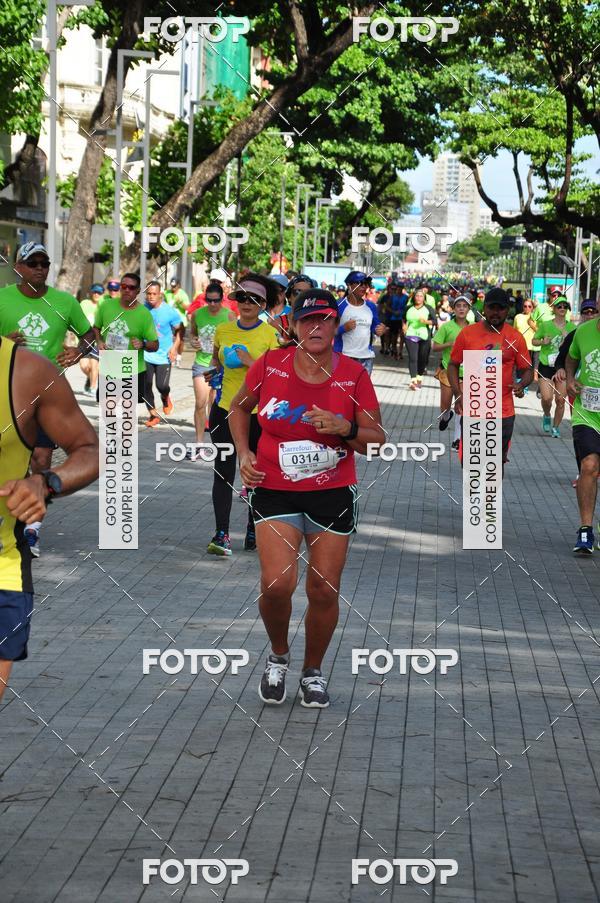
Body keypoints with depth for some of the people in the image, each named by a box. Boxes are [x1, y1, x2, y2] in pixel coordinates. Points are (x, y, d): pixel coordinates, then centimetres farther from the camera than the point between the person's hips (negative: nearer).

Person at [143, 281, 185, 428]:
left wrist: (175, 347, -9)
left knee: (162, 386, -9)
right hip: (146, 354, 2)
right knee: (146, 386, -3)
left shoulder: (170, 311, -10)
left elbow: (180, 330, 2)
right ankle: (153, 414, 15)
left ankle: (165, 399, 29)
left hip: (164, 355, -2)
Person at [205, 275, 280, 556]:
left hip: (258, 412, -2)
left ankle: (254, 530, 23)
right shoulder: (223, 330, 6)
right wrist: (213, 370, 13)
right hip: (225, 409, 2)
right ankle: (222, 534, -10)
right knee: (223, 471, -7)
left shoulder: (269, 334, -6)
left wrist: (251, 363, -20)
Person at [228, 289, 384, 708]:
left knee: (324, 591, 3)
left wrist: (346, 428, -20)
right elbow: (239, 408, 15)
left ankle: (313, 671, 27)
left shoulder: (354, 374, -4)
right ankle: (278, 656, 14)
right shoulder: (270, 365, -4)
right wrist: (244, 453, 3)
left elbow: (378, 440, -1)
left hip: (334, 495, 1)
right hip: (274, 491, -1)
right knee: (277, 584, -16)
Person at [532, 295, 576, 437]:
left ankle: (556, 427, 17)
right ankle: (547, 416, 21)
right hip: (546, 366, -1)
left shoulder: (571, 327, 3)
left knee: (561, 400, -1)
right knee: (547, 398, -12)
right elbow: (534, 341, 8)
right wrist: (543, 342, -12)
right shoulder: (545, 325, -1)